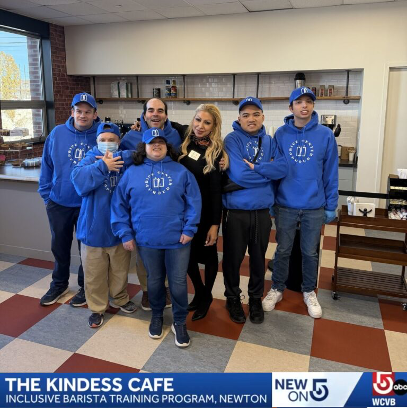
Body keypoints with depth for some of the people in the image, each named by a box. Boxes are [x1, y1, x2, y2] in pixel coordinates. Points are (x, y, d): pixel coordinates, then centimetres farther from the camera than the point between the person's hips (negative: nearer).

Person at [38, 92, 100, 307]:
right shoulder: (57, 134, -5)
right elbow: (47, 165, 2)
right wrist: (46, 194, 3)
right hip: (59, 203, 3)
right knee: (60, 246, 18)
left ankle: (85, 287, 33)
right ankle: (59, 284, 40)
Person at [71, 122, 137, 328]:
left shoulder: (125, 159, -1)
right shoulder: (90, 159, -4)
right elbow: (78, 180, -23)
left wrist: (118, 158, -24)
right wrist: (103, 166, -28)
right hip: (93, 228, -1)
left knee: (120, 271, 20)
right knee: (95, 274, 11)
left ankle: (120, 299, 43)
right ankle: (97, 308, 31)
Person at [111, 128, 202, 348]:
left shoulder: (181, 171, 2)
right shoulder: (132, 173, 3)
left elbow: (193, 201, -2)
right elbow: (119, 205, 3)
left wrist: (189, 229, -10)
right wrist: (125, 234, -2)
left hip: (178, 239, -1)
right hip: (147, 240, 1)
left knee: (178, 283, 7)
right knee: (154, 281, 17)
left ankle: (180, 322, 27)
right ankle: (157, 316, 40)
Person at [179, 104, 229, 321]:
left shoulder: (216, 151, -13)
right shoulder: (185, 143, -1)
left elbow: (216, 190, -15)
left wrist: (215, 223, -17)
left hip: (205, 213, -5)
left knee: (208, 254, 13)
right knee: (187, 253, 14)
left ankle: (206, 297, 35)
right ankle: (199, 293, 38)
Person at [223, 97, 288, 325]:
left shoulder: (269, 142, 7)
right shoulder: (232, 140, -7)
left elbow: (283, 168, -10)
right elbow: (239, 175, -20)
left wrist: (255, 167, -19)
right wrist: (268, 172, -9)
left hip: (262, 211, 4)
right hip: (236, 211, -3)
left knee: (258, 258, 16)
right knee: (233, 258, 11)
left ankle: (256, 299, 36)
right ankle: (233, 299, 32)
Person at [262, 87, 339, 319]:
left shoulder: (325, 135, -4)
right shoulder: (281, 134, -3)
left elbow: (331, 173, -1)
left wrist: (331, 205, -1)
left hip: (315, 206, 0)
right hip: (285, 205, 0)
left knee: (310, 252, 13)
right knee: (283, 251, 12)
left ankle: (310, 292, 33)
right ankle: (277, 289, 31)